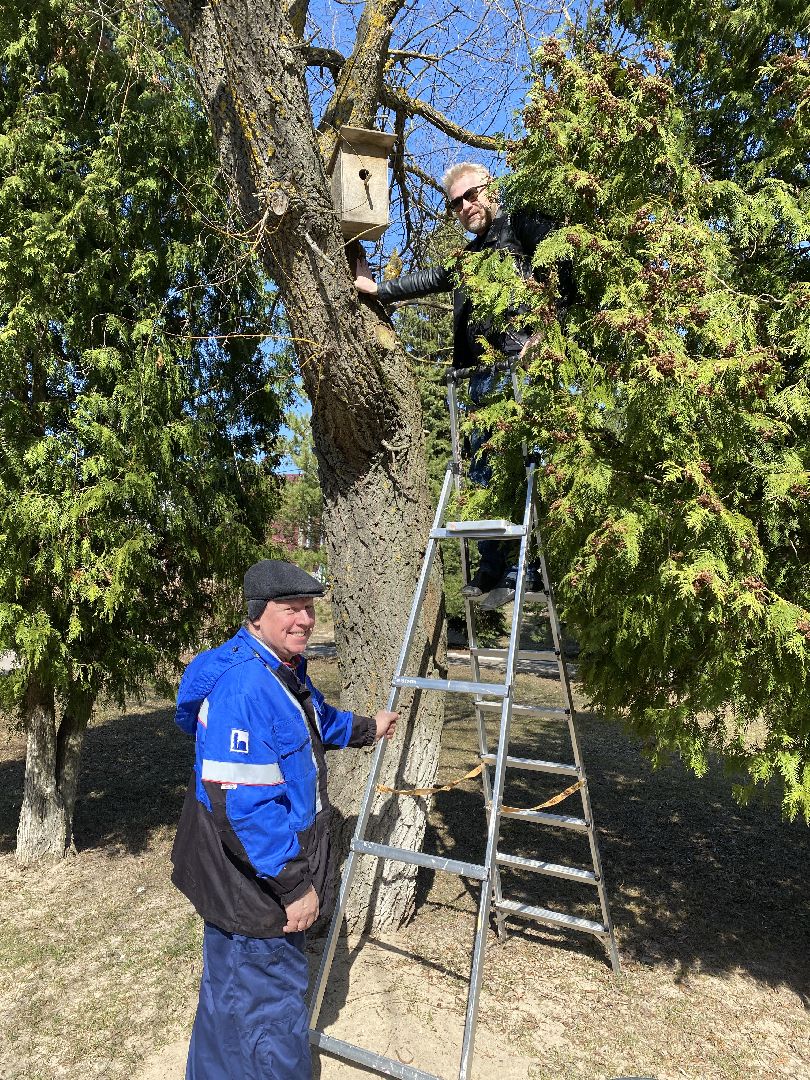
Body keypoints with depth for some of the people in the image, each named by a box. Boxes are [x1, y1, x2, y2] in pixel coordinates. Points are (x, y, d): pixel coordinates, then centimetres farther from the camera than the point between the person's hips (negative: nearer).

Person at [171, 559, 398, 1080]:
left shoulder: (286, 669, 4)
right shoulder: (244, 687, -30)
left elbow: (315, 720, 26)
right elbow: (243, 805, -32)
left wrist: (364, 728, 34)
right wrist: (294, 884, -27)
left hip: (275, 865, 10)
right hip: (253, 879, -10)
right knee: (271, 995, 9)